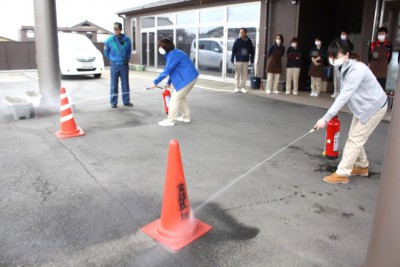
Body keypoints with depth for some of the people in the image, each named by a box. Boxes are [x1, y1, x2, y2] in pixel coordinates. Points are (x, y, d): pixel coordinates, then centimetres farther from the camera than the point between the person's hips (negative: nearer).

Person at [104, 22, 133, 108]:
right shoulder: (109, 40, -6)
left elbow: (129, 51, 12)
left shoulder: (127, 39, -4)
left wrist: (127, 58, 10)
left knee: (125, 83, 8)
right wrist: (112, 59, 13)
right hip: (114, 65, -1)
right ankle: (113, 102, 10)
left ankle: (126, 101, 17)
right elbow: (106, 52, 8)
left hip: (124, 65, 1)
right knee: (114, 84, 2)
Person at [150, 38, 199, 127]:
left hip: (187, 79, -10)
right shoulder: (173, 54, 15)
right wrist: (169, 83, 16)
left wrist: (155, 82, -14)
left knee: (175, 98, -5)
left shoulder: (173, 55, -17)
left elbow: (166, 71, -21)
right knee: (181, 97, 20)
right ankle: (186, 117, 29)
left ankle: (171, 120, 1)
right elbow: (173, 70, 20)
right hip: (190, 78, 10)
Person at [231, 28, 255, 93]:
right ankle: (237, 87, 8)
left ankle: (242, 87, 12)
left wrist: (252, 60, 6)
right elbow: (233, 51, -3)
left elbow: (252, 51, 8)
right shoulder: (237, 41, -2)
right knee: (237, 74, 0)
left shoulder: (249, 41, 4)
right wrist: (232, 60, -8)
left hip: (246, 61, 2)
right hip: (238, 60, -2)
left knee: (244, 75, 3)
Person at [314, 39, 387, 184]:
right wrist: (333, 113, -1)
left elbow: (344, 96, -38)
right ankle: (362, 166, 34)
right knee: (355, 138, 15)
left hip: (374, 106, -9)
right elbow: (343, 93, 0)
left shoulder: (356, 70, -33)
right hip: (362, 106, 9)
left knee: (355, 139, -7)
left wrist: (326, 118, -39)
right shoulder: (345, 67, -6)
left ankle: (342, 174, 0)